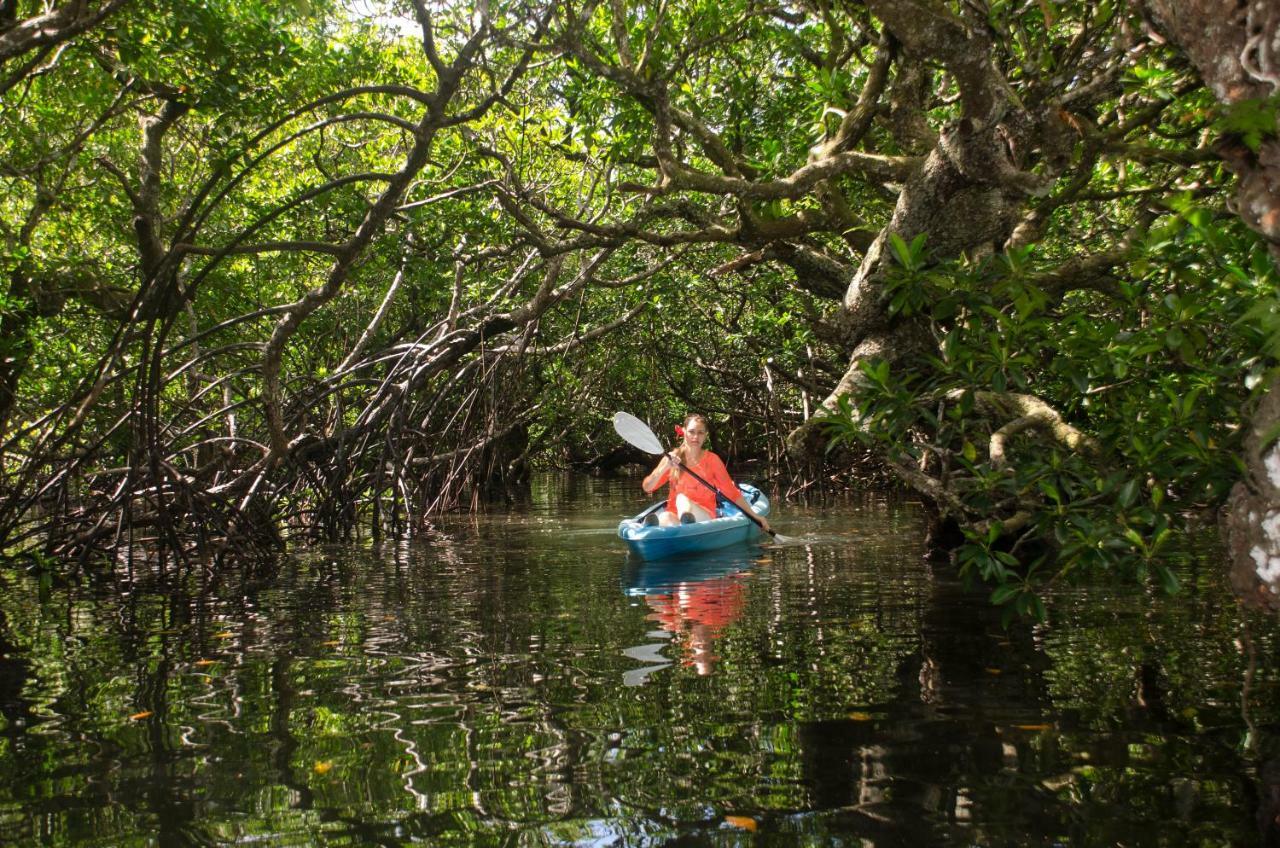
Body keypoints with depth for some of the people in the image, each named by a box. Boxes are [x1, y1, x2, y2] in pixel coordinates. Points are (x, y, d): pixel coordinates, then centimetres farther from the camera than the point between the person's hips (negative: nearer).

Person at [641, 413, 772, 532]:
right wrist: (665, 467, -15)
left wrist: (754, 515, 1)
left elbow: (732, 492, 6)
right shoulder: (673, 457, 8)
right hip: (675, 515, 2)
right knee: (665, 517, -33)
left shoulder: (711, 460, 3)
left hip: (705, 518, -2)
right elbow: (647, 487, 0)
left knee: (682, 498, -33)